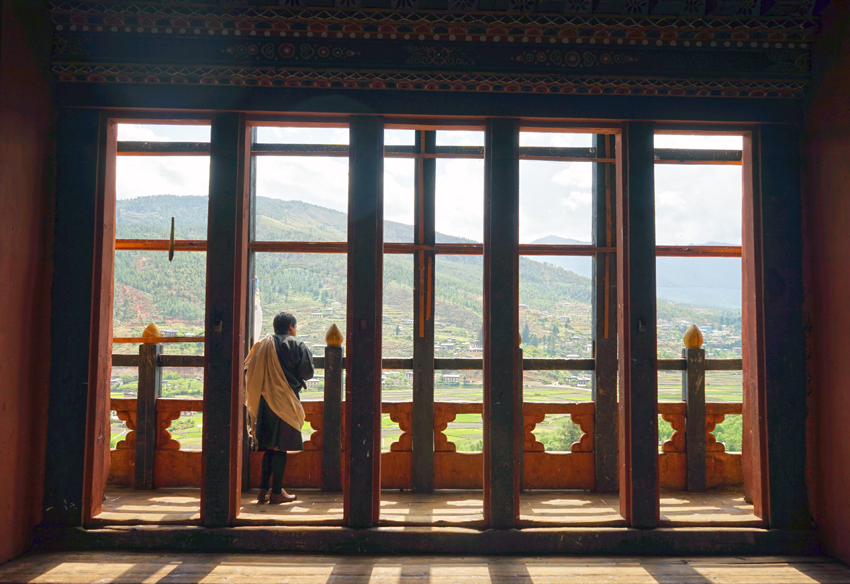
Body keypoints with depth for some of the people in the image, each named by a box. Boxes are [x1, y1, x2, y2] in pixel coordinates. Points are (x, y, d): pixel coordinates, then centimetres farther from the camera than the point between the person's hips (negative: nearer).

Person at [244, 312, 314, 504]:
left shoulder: (263, 345, 9)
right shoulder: (297, 346, -6)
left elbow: (249, 369, 9)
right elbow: (307, 372, -7)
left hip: (265, 401, 5)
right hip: (285, 401, -5)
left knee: (269, 448, 14)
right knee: (280, 448, 1)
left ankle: (263, 490, 13)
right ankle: (276, 492, 4)